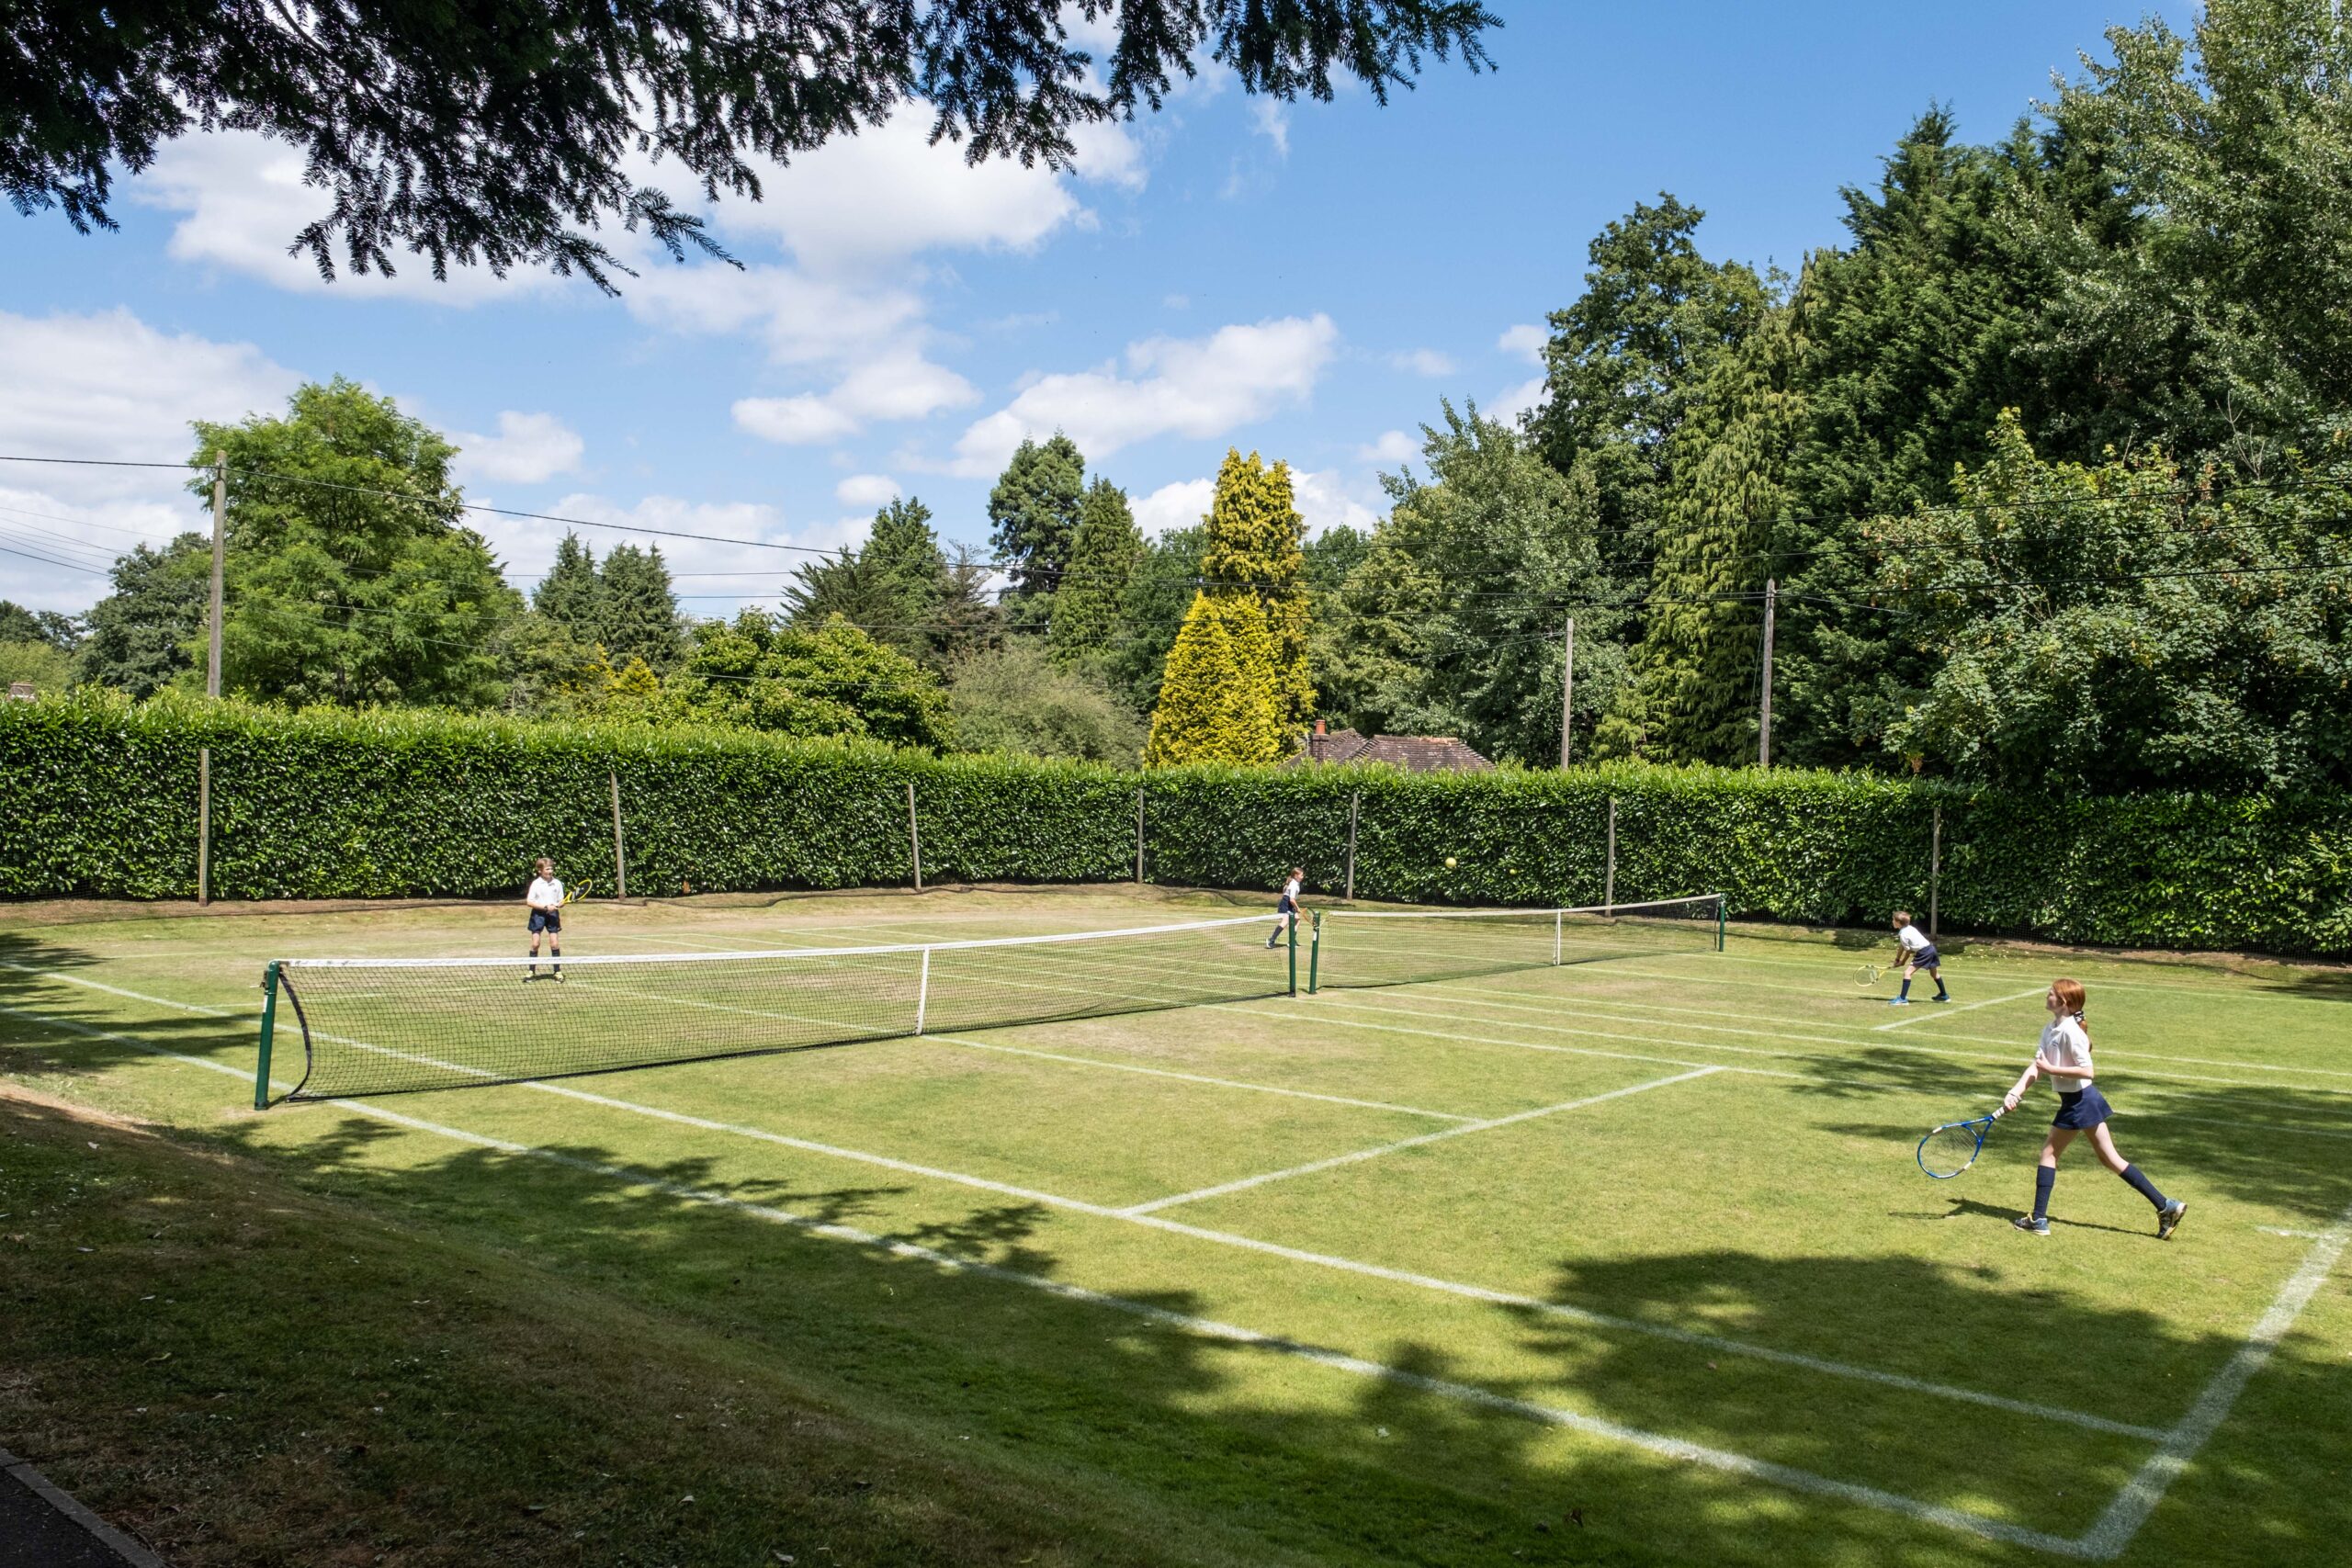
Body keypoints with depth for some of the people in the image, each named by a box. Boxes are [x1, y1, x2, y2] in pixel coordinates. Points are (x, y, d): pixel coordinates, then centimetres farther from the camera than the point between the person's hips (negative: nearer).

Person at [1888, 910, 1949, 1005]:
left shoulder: (1903, 935, -16)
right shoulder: (1909, 928, 11)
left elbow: (1908, 951, -8)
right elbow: (1903, 946, 16)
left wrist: (1903, 962, 7)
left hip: (1924, 952, -10)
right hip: (1931, 948, 10)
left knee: (1907, 972, -12)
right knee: (1934, 973, 29)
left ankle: (1903, 999, -15)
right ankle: (1944, 995, 47)